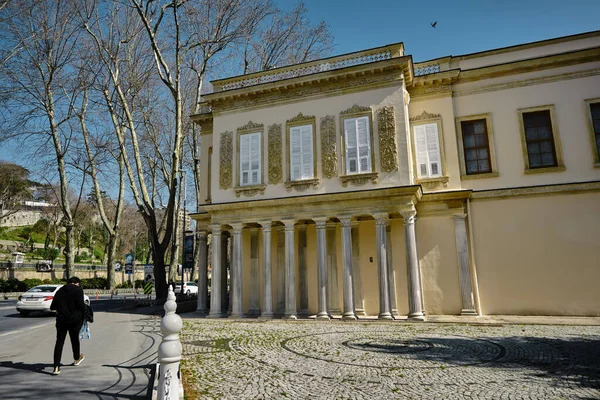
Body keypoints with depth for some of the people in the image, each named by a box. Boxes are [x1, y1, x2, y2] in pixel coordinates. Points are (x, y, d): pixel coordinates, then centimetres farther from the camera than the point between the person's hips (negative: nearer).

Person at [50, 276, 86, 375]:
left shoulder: (60, 291, 9)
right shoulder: (78, 290, -6)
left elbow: (52, 307, 9)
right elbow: (81, 305, -16)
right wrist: (83, 315, -1)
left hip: (61, 319, 3)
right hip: (74, 319, -3)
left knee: (59, 342, 4)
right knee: (75, 339, 17)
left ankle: (56, 367, -4)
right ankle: (77, 358, 38)